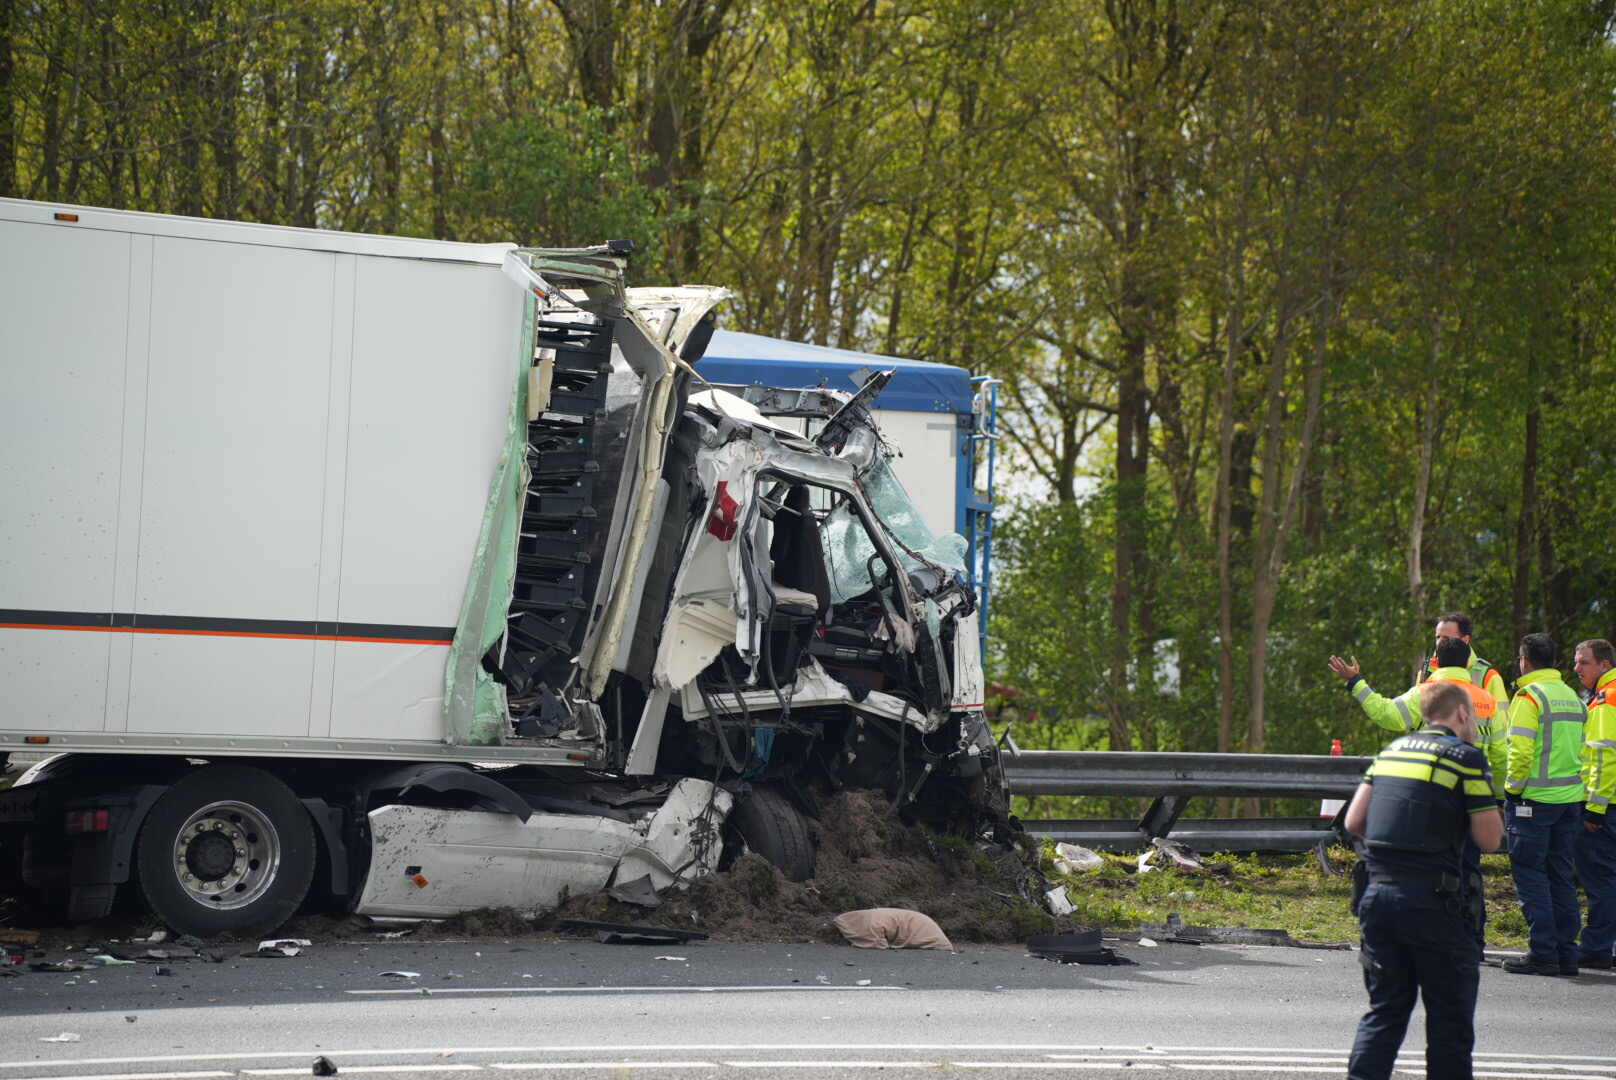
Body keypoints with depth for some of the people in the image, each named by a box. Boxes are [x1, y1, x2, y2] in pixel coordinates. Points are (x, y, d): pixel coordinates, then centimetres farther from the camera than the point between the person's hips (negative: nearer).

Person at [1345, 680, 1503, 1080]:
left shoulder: (1392, 750, 14)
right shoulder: (1465, 757, -4)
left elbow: (1354, 822, 11)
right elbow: (1489, 839, -6)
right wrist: (1489, 810, 13)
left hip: (1378, 893, 6)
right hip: (1432, 899, -6)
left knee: (1385, 1009, 13)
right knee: (1450, 1017, 5)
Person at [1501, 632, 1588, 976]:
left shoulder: (1529, 697, -10)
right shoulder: (1572, 696, 13)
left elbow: (1520, 750, -18)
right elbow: (1578, 748, 14)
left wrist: (1513, 788, -8)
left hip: (1534, 797, -7)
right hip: (1570, 798, 7)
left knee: (1529, 873, -2)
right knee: (1560, 875, 12)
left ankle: (1543, 953, -6)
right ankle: (1566, 953, 12)